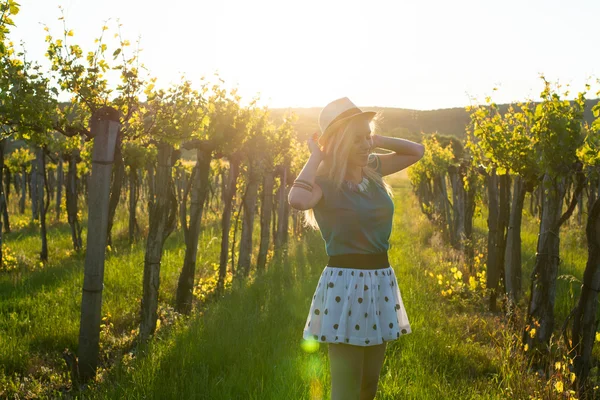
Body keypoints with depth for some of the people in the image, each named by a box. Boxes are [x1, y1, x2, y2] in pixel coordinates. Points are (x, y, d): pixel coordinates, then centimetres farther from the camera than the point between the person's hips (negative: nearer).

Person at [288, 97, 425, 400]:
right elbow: (297, 200, -36)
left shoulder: (372, 169, 6)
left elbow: (416, 151, 19)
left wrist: (376, 140, 5)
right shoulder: (324, 181, -13)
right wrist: (316, 156, -21)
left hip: (381, 281, 7)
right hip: (345, 284, -7)